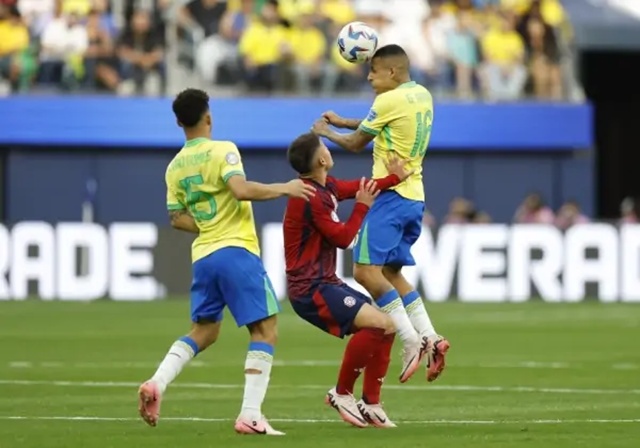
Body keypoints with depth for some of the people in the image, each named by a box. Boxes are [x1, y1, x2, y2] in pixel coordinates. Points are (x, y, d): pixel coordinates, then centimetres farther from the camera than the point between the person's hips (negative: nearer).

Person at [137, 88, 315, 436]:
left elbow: (178, 219, 12)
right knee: (265, 330, -1)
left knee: (203, 331, 21)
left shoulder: (175, 166, 10)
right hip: (237, 251, -7)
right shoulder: (222, 150, -8)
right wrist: (284, 189, -12)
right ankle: (250, 415, -11)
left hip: (203, 256, 7)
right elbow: (241, 189, -23)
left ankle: (156, 384, 0)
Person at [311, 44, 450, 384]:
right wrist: (342, 122, 24)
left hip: (391, 195, -9)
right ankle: (429, 337, 6)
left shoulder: (390, 101, -12)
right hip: (415, 197, 9)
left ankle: (412, 340, -19)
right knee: (391, 272, 16)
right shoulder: (423, 96, 13)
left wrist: (326, 132, 18)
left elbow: (355, 143, 0)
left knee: (366, 270, -13)